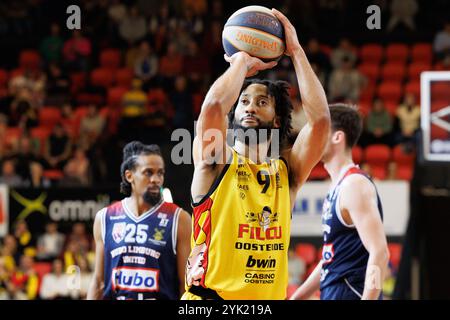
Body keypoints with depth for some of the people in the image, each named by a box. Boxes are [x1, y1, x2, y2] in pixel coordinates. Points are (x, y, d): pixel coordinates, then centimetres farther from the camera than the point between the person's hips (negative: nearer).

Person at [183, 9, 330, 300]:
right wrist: (243, 62, 0)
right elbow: (213, 106, -16)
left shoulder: (287, 172, 11)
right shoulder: (215, 165, 2)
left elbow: (320, 119, -2)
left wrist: (296, 51, 1)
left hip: (271, 295, 4)